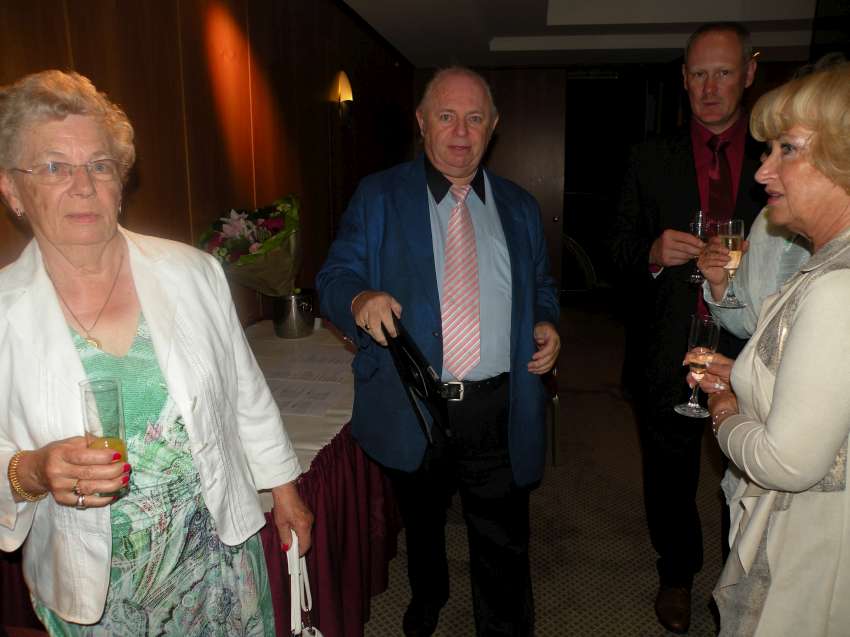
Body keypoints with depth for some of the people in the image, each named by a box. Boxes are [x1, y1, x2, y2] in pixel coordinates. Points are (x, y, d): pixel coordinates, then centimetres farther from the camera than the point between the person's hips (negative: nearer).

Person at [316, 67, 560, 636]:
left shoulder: (520, 207, 9)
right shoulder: (379, 196, 1)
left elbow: (542, 289, 18)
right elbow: (334, 278, -5)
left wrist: (547, 326, -4)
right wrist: (361, 299, -28)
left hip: (499, 412, 1)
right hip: (412, 409, 0)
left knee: (504, 550, 9)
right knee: (421, 523, 25)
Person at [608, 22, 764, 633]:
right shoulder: (651, 158, 4)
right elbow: (620, 244, 3)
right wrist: (652, 253, -18)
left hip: (750, 350, 0)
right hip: (669, 352, 1)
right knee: (670, 477, 16)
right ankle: (677, 575, 40)